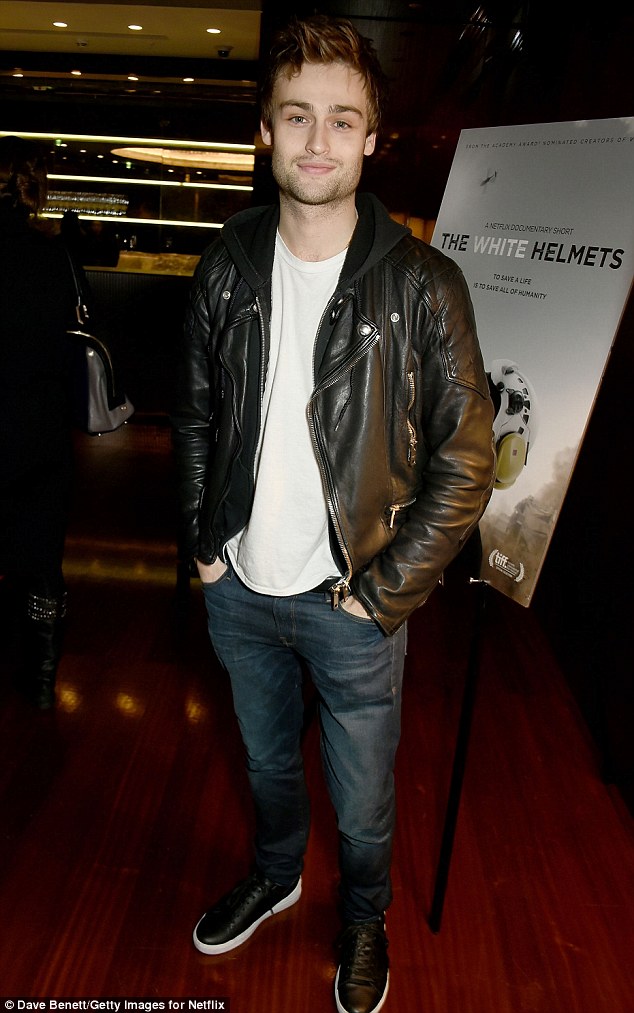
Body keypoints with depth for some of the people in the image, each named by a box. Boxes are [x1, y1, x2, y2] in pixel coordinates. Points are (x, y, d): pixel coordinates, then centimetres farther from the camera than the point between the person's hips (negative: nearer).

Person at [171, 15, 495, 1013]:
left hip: (352, 603, -3)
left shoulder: (422, 284, -13)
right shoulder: (229, 264, -1)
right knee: (266, 760, 27)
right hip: (239, 590, 4)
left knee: (363, 803, 17)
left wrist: (385, 591, -13)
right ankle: (276, 874, 59)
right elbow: (194, 411, 9)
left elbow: (465, 458, -11)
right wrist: (201, 540, 3)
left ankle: (365, 921, 51)